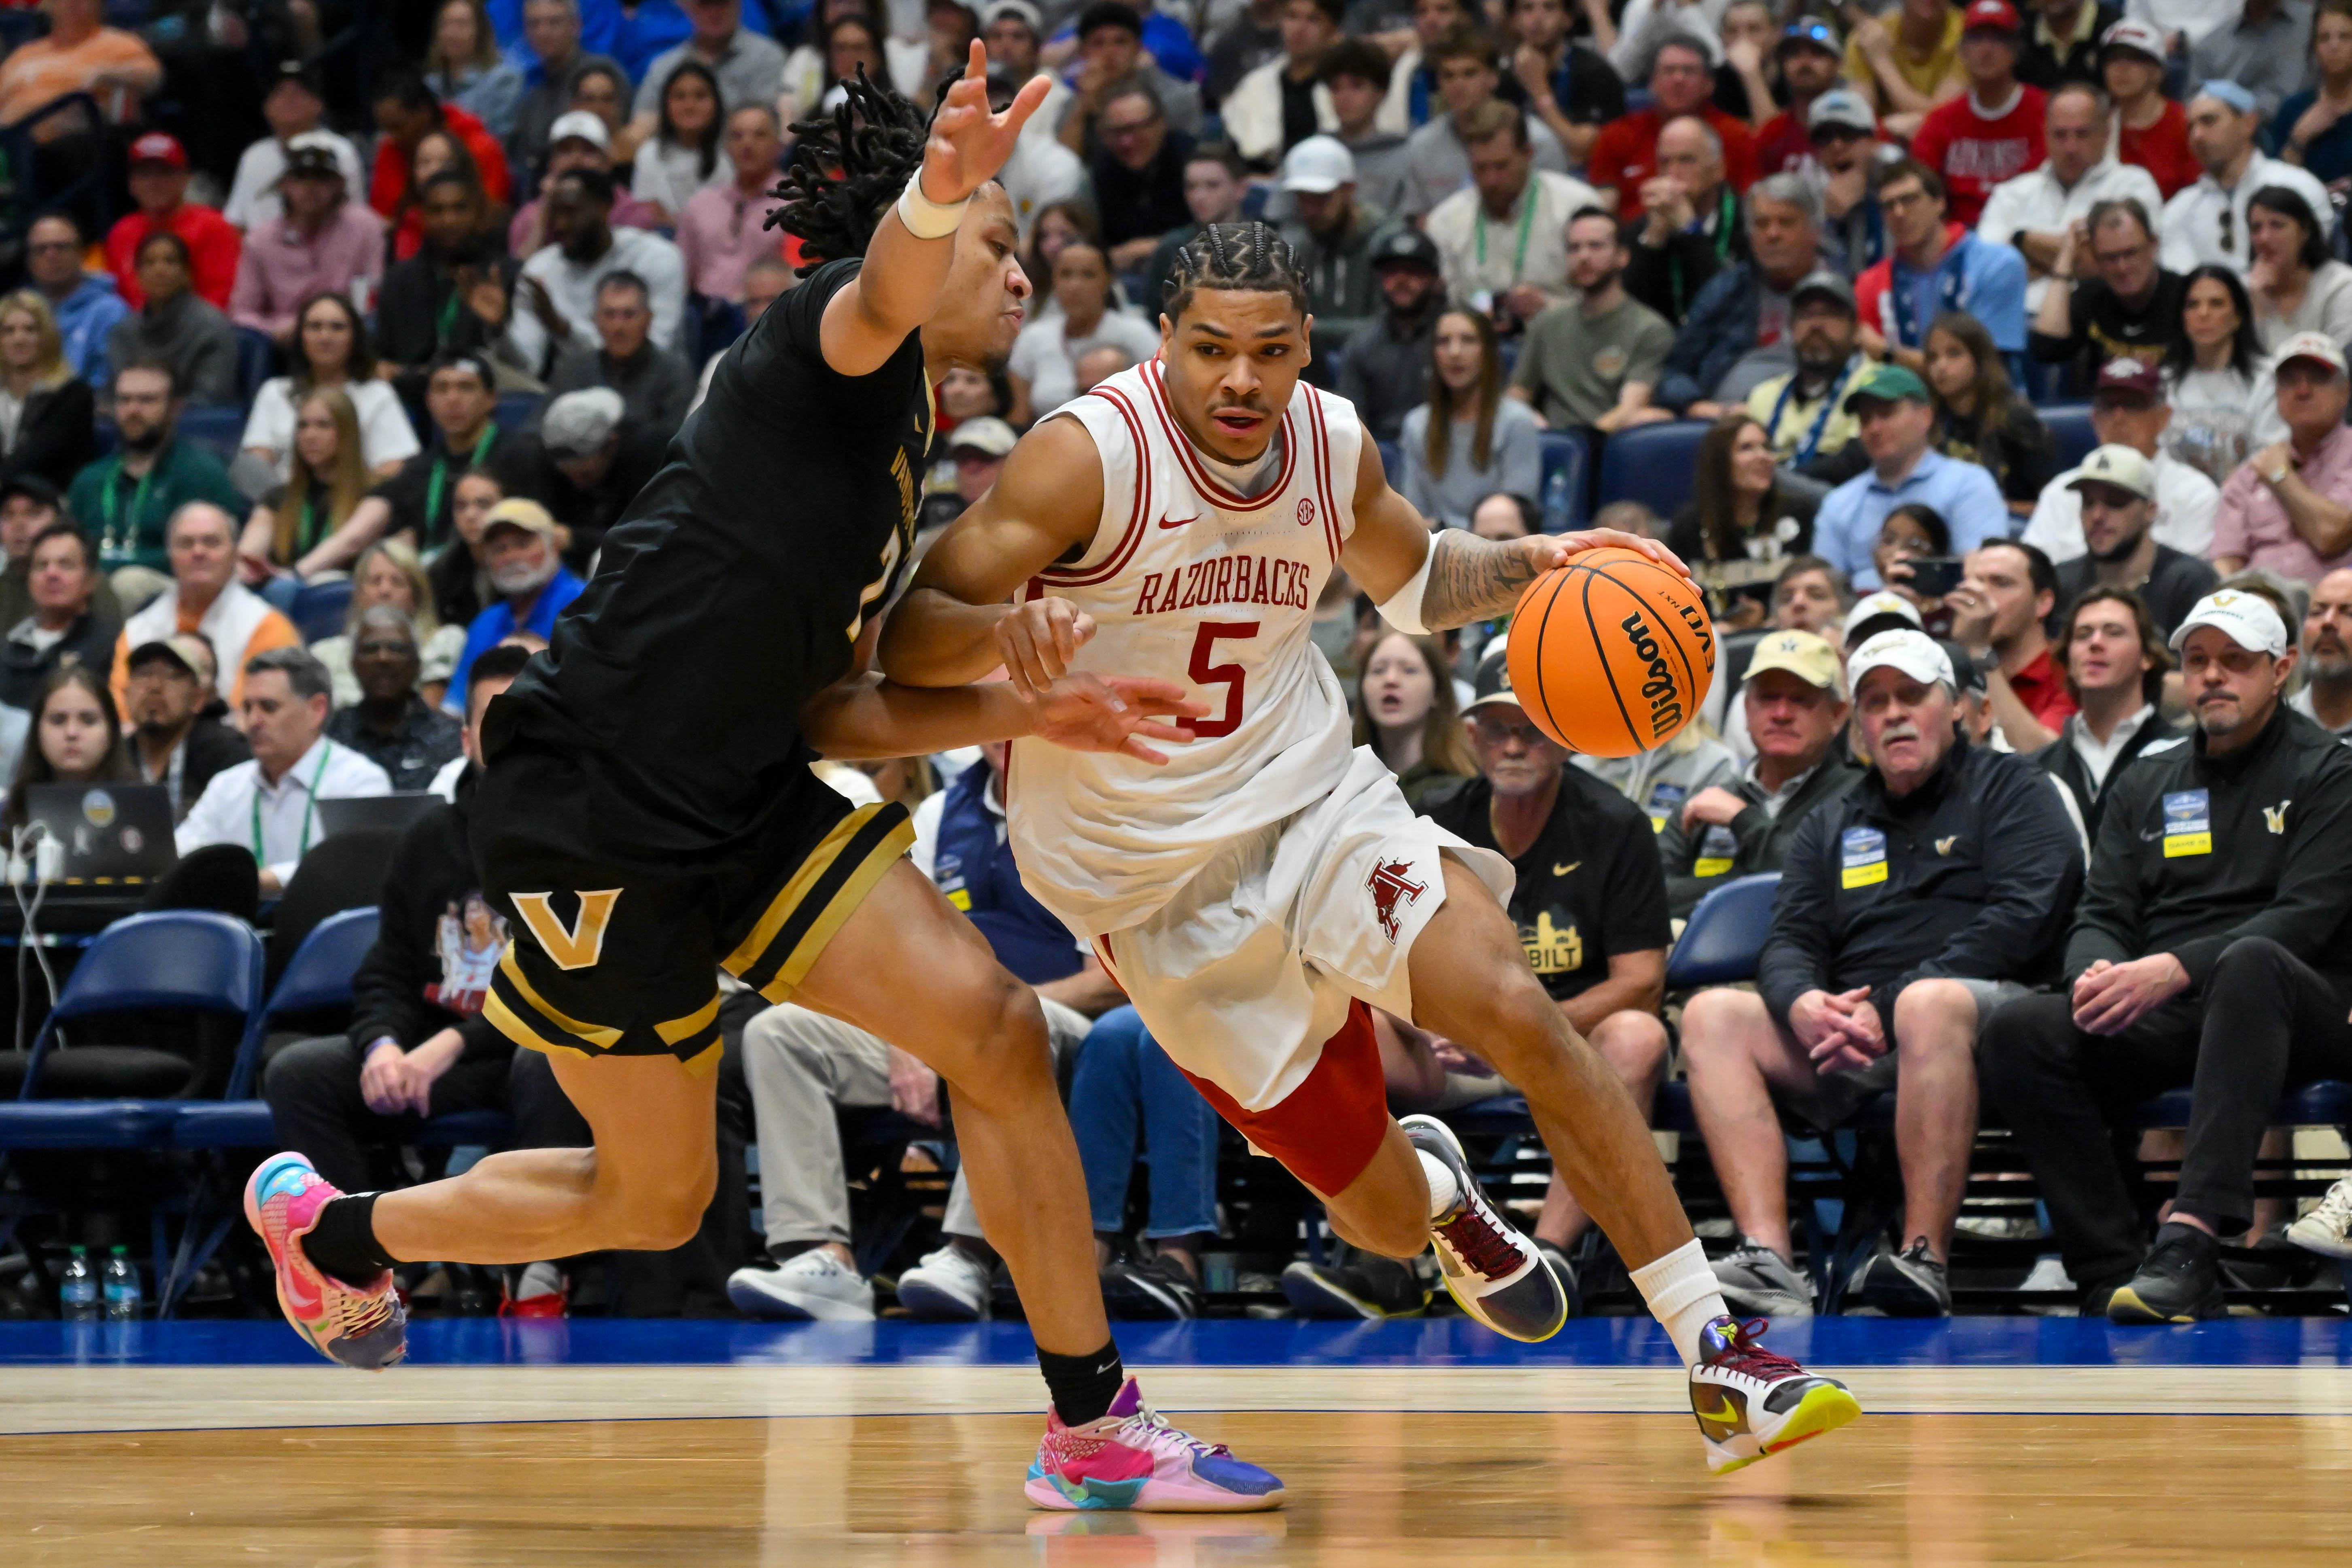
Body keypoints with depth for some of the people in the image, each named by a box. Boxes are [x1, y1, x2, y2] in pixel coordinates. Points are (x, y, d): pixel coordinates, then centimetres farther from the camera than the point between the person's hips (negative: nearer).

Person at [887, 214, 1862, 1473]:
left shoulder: (1332, 444, -2)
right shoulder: (1087, 458, -19)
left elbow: (1413, 578, 20)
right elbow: (907, 636, -20)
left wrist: (1528, 567, -1)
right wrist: (1002, 629, -43)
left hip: (1316, 802, 3)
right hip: (1155, 884, -3)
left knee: (1519, 1011, -24)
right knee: (1387, 1224, 1)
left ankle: (1716, 1365, -19)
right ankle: (1433, 1189, 43)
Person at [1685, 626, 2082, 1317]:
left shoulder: (2010, 788, 11)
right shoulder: (1830, 826, 26)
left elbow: (2023, 917, -6)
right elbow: (1787, 945, 14)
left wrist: (1889, 1005, -15)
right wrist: (1802, 1005, -13)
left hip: (1983, 1009, -5)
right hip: (1848, 1051, 5)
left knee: (1931, 1001, -39)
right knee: (1712, 1014, -17)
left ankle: (1926, 1260, -41)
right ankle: (1768, 1259, -32)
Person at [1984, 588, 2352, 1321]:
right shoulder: (2145, 784, 22)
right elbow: (2102, 916, 14)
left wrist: (2176, 969, -23)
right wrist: (2097, 975, -13)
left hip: (2291, 1012, -4)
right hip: (2159, 1021, 4)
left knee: (2250, 962, -40)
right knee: (2021, 1032, -24)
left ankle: (2190, 1235, -52)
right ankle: (2118, 1271, -33)